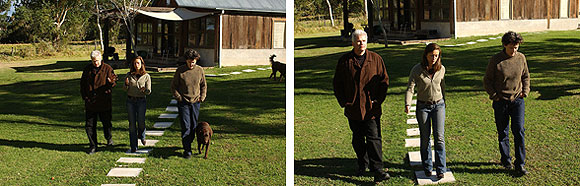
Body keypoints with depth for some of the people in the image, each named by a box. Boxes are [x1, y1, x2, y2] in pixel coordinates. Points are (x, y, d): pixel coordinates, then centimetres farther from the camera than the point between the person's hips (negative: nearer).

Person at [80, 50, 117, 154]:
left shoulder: (107, 69, -2)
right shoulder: (87, 69, 7)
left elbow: (115, 80, -7)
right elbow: (82, 83, 12)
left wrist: (111, 81, -32)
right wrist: (84, 96, 2)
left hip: (104, 103, -2)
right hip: (90, 103, 2)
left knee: (106, 122, 10)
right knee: (89, 125, 2)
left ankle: (109, 138, 39)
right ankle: (93, 146, 12)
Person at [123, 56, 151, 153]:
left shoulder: (146, 76, 1)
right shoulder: (129, 75, 6)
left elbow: (149, 91, -2)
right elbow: (125, 89, 6)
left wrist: (145, 90, -24)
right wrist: (126, 84, -15)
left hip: (141, 101, -1)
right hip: (130, 101, 1)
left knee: (141, 121, -6)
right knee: (132, 123, 0)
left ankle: (141, 136, 29)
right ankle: (133, 147, 7)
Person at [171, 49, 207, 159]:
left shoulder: (200, 70, 2)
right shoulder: (180, 70, -5)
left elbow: (203, 85, 15)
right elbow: (173, 86, 2)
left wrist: (202, 97, 4)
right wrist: (178, 97, -7)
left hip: (195, 102, 3)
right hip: (183, 103, -3)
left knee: (193, 126, 9)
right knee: (186, 126, -8)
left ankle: (188, 143, 27)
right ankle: (187, 150, -4)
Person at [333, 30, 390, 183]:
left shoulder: (376, 59, 1)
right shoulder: (344, 61, 2)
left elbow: (384, 81, 5)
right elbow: (337, 83, 8)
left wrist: (378, 100, -4)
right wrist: (343, 102, 0)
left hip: (371, 109, -2)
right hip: (353, 109, 2)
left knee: (374, 138, -7)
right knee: (358, 139, 13)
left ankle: (377, 170, -6)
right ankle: (362, 164, 29)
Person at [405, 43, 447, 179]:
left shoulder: (441, 69, -1)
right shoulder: (417, 70, -11)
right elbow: (410, 88, -15)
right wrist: (407, 104, -30)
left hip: (438, 105, 2)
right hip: (423, 106, -1)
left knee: (439, 137, -5)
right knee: (425, 139, 6)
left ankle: (441, 169, 3)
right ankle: (427, 168, 21)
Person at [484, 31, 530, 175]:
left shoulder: (521, 58, 1)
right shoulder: (495, 60, -8)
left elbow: (526, 76, 17)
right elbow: (487, 80, 0)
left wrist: (525, 92, 5)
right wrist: (494, 96, -7)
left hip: (517, 100, 2)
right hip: (501, 102, -1)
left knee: (519, 131, -7)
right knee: (503, 133, 8)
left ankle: (520, 165, 2)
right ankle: (506, 161, 25)